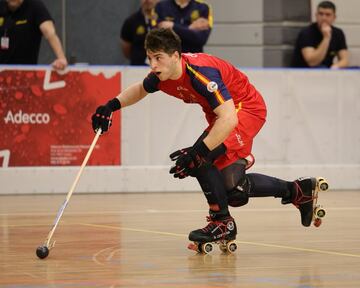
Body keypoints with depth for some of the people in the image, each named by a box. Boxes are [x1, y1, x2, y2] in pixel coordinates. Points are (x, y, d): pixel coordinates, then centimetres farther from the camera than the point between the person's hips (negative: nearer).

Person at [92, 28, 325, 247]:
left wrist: (198, 152, -45)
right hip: (223, 115, 9)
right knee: (233, 190, 7)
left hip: (247, 108, -9)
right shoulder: (161, 75, -10)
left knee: (201, 158, -27)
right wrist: (111, 106, -1)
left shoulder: (200, 73, -34)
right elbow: (140, 89, 15)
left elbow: (229, 119, -40)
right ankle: (300, 191, 25)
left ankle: (222, 222, -10)